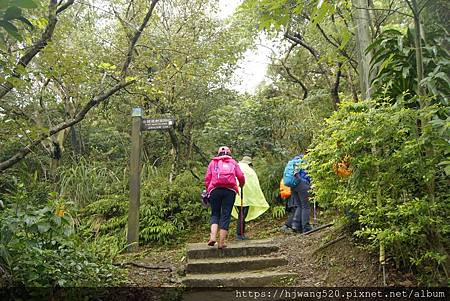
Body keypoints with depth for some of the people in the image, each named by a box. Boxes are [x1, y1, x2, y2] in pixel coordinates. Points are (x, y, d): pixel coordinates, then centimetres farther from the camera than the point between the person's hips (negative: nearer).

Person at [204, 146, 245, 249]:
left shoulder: (213, 162, 19)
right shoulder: (233, 162, 18)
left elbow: (207, 178, 9)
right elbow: (241, 176, 9)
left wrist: (208, 190, 18)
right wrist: (241, 185, 28)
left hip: (215, 190, 1)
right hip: (230, 190, -1)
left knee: (215, 214, 11)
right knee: (226, 215, 2)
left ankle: (213, 237, -9)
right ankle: (221, 242, -1)